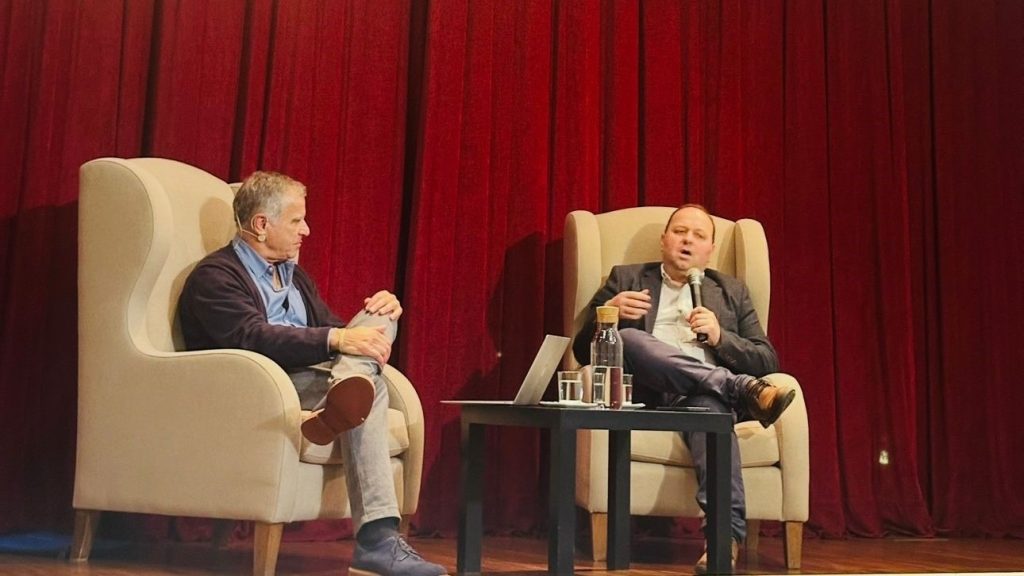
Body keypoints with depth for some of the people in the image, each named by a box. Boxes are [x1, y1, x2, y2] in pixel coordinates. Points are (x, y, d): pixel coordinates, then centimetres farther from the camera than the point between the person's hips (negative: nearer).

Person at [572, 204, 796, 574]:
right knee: (627, 338, -32)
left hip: (705, 392, 0)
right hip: (646, 397, 0)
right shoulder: (626, 279, 21)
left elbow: (767, 362, 16)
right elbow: (582, 351, 14)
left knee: (710, 403, -37)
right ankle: (743, 389, -32)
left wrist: (719, 336, -3)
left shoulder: (731, 291, 25)